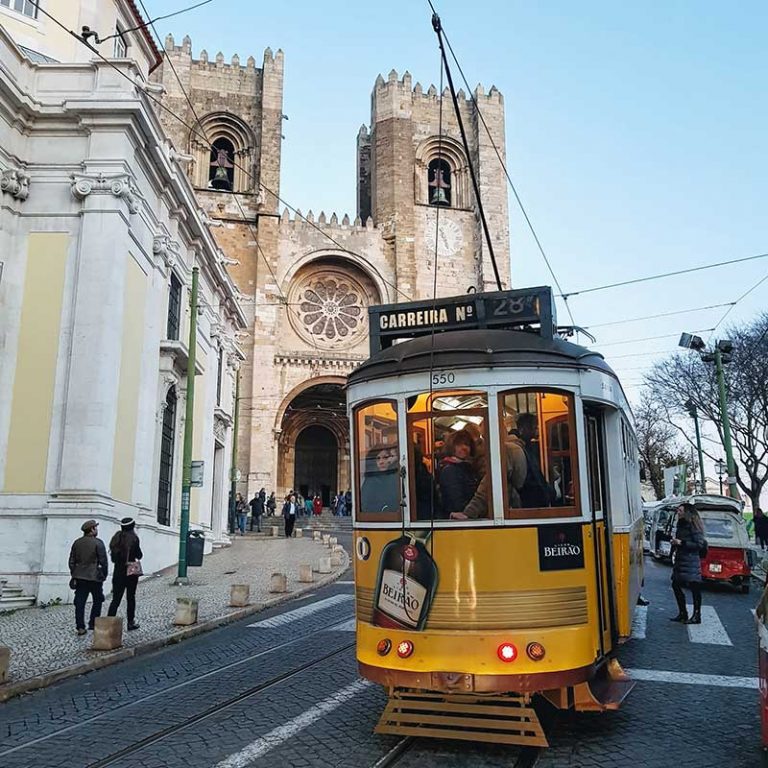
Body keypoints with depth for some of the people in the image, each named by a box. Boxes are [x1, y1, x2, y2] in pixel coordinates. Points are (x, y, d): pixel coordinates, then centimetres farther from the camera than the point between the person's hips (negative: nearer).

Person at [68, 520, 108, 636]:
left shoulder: (77, 542, 7)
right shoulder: (98, 543, -10)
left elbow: (72, 561, 11)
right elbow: (103, 561, -11)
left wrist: (74, 575, 17)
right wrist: (104, 575, 2)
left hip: (80, 577, 5)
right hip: (95, 577, -4)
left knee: (80, 602, 6)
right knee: (97, 601, 12)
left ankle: (80, 627, 4)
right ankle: (93, 624, 14)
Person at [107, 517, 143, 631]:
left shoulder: (117, 538, 3)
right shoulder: (133, 539, -11)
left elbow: (113, 556, 5)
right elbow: (139, 555, -5)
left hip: (118, 572, 4)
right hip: (131, 571, -3)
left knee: (116, 598, 4)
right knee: (131, 597, 9)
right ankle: (131, 622, 16)